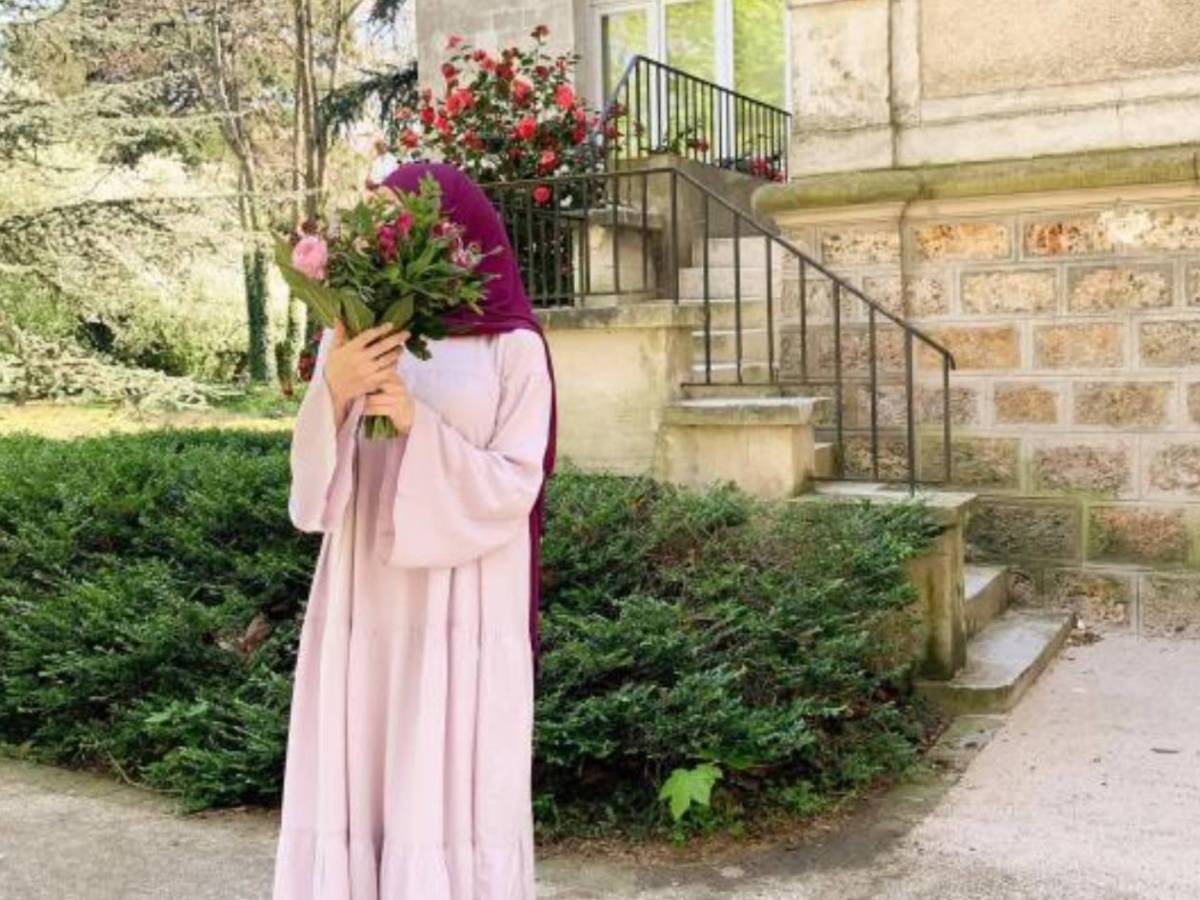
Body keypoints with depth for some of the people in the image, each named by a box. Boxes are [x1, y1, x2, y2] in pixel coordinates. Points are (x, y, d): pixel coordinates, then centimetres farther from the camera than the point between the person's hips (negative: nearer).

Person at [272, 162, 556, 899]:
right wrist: (333, 391, -19)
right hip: (364, 600, 4)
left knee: (453, 794, 0)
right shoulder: (356, 336, 7)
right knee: (355, 785, 6)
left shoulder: (514, 349, -2)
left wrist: (418, 425, -21)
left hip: (463, 610, -3)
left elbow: (513, 488, -8)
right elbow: (315, 476, 0)